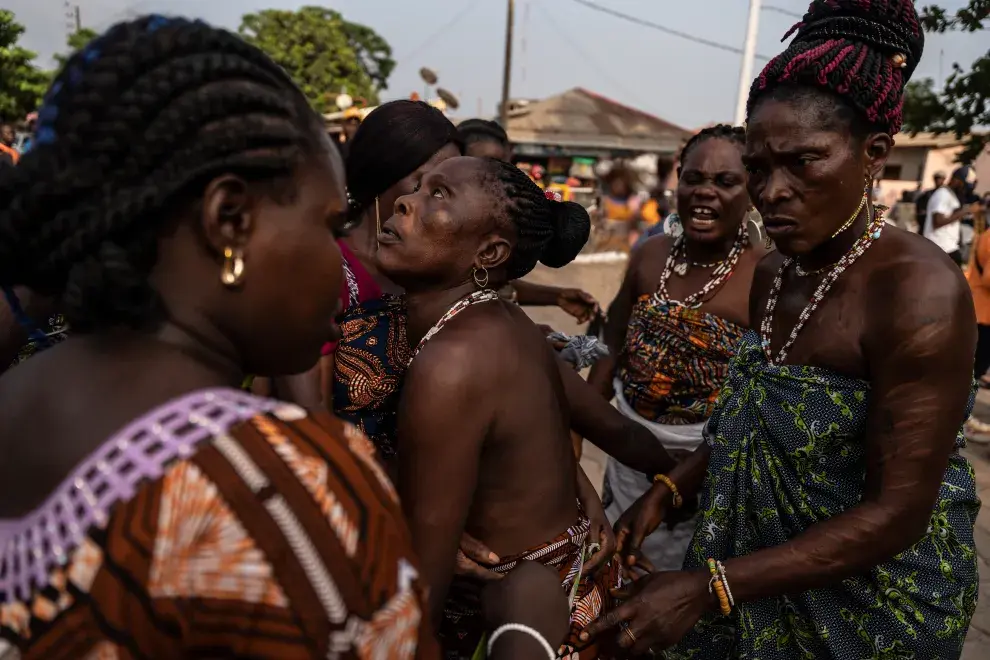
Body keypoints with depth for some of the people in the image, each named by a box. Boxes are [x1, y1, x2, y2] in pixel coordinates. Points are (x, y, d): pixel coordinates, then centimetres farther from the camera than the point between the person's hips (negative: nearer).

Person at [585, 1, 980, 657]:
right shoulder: (773, 275, -3)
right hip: (772, 568, 6)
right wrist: (667, 490, -5)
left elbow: (896, 515, -25)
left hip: (879, 596, -6)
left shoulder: (920, 292, -26)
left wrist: (708, 588, -27)